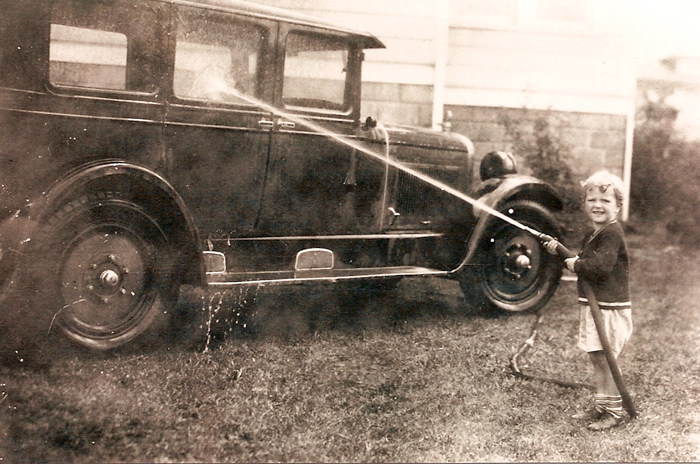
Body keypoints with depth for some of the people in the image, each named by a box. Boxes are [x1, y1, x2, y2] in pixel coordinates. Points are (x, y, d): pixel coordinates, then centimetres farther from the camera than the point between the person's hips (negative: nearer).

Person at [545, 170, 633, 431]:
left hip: (610, 309, -10)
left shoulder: (612, 233, -17)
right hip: (592, 306, 10)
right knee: (596, 359, 16)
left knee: (606, 359, -2)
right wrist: (560, 252, 11)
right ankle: (600, 407, 27)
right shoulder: (591, 236, 15)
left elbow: (600, 265, -29)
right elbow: (582, 263, 24)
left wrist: (575, 265, -14)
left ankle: (613, 412, 10)